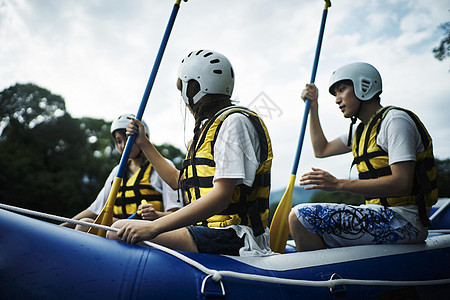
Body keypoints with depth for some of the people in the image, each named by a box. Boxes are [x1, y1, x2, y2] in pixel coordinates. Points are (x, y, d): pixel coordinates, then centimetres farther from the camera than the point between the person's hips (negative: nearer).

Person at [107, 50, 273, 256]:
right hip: (210, 231, 10)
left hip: (230, 239, -10)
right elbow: (177, 181, 26)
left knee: (120, 233, -21)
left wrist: (154, 227, -23)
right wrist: (144, 143, 30)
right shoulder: (209, 128, 20)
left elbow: (220, 198, -21)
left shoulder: (235, 122, -11)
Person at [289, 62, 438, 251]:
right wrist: (313, 107, 24)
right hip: (382, 217, 9)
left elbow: (402, 184, -22)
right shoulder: (363, 130, 17)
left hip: (403, 221, -9)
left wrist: (339, 184, -25)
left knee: (300, 216, -20)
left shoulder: (395, 119, -11)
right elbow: (322, 150, 28)